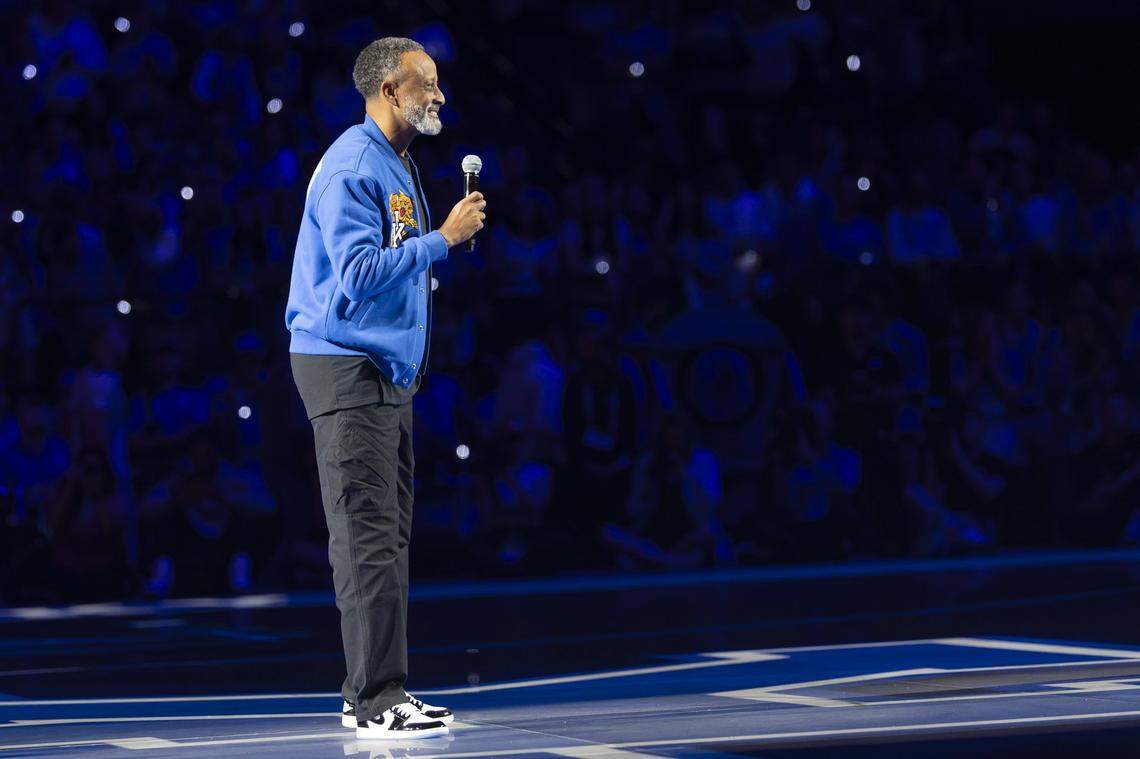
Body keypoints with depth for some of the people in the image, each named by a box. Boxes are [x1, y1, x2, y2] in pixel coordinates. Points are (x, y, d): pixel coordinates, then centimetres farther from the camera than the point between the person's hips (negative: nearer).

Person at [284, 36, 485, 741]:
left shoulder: (399, 167, 18)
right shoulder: (352, 167, -14)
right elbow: (359, 273, -23)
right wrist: (443, 238, -20)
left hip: (388, 370, 10)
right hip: (347, 366, -10)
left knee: (388, 534, 10)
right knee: (369, 535, -12)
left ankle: (377, 691, 15)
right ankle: (377, 701, -13)